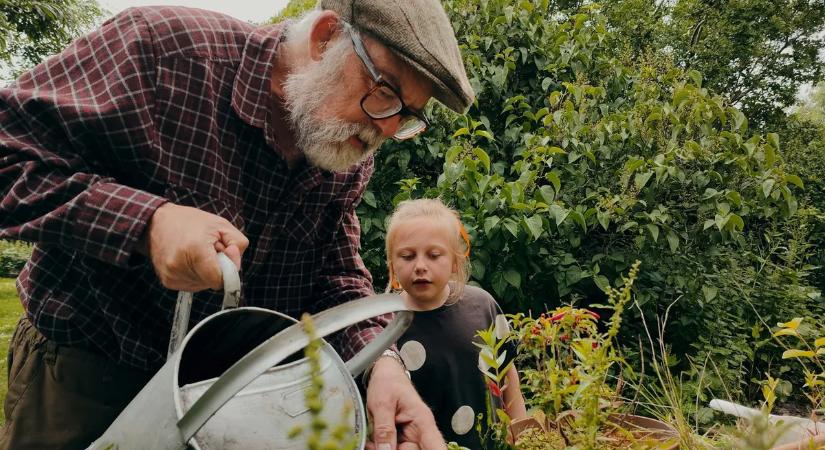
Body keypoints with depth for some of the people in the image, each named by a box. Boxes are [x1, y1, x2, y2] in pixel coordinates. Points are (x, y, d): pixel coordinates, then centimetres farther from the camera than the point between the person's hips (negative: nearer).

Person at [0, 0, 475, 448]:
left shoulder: (350, 164, -6)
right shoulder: (161, 47, -24)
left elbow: (336, 279, -3)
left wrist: (381, 360, -23)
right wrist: (146, 220, -37)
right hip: (85, 369, -4)